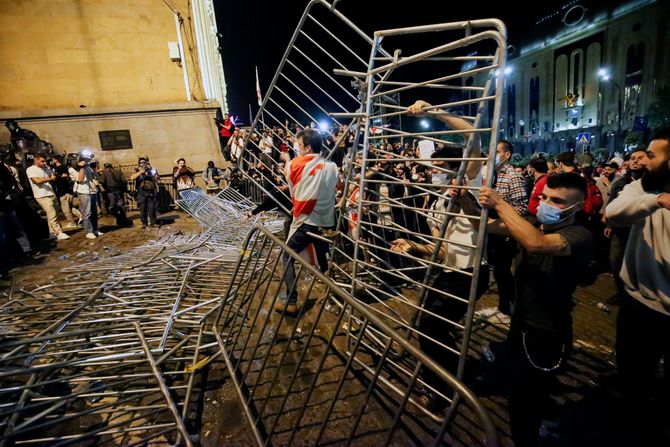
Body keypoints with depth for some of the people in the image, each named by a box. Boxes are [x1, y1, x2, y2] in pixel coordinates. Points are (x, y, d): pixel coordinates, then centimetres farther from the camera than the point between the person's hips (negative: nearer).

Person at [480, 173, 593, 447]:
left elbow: (535, 243, -45)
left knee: (524, 407, 6)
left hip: (546, 335, -8)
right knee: (517, 390, 31)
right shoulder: (536, 225, -1)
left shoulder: (580, 236, -24)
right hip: (521, 323, 8)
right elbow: (487, 226, -4)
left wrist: (500, 204, -35)